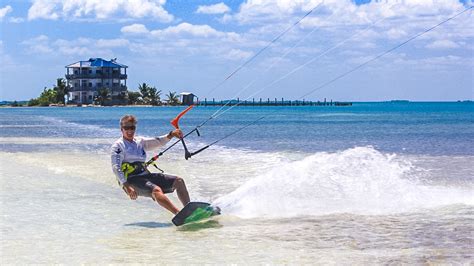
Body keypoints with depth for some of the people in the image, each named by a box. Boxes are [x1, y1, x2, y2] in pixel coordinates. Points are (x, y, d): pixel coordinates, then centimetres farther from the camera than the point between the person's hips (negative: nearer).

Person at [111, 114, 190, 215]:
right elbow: (116, 168, -13)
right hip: (131, 180, -8)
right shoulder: (117, 146, -1)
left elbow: (158, 142, 7)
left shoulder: (140, 142, 19)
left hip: (146, 175, 8)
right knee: (156, 190, -34)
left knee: (178, 181, -5)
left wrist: (171, 134, -13)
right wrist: (127, 187, -27)